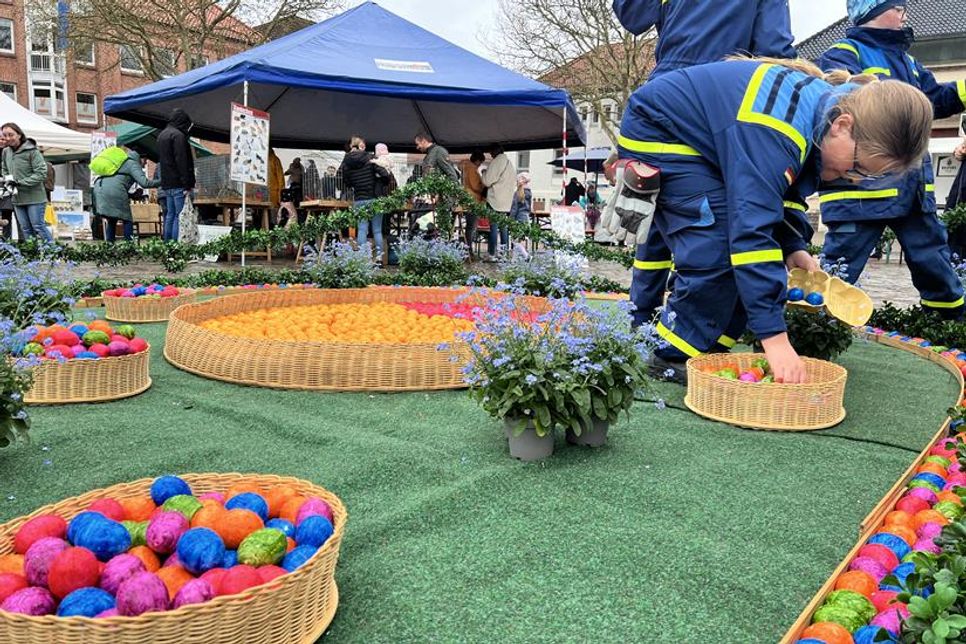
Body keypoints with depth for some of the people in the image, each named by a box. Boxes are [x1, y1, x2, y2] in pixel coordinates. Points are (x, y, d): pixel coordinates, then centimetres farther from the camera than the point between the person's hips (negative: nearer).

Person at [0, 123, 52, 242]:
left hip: (34, 197, -6)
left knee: (38, 227, -4)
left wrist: (20, 183, -18)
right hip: (17, 199, 6)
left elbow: (41, 173, -16)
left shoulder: (32, 151, -12)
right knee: (25, 229, 9)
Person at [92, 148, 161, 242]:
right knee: (127, 220, 2)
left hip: (98, 187, 7)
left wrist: (132, 195, 29)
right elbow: (144, 182, -7)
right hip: (114, 191, -7)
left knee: (111, 220, 18)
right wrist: (161, 182, 4)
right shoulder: (133, 164, 8)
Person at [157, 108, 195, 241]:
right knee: (180, 215, -8)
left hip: (167, 184, 9)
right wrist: (188, 185, -18)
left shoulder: (162, 135, 18)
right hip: (178, 184, -9)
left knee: (170, 214, 13)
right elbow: (182, 162, -18)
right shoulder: (178, 135, -12)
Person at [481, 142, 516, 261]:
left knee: (493, 227, -7)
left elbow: (487, 181, -12)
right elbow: (514, 183, 21)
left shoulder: (496, 162, -10)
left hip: (495, 200, -8)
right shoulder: (510, 163, 16)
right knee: (503, 227, 12)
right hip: (507, 201, 8)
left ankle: (491, 254, -8)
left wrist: (484, 174, 6)